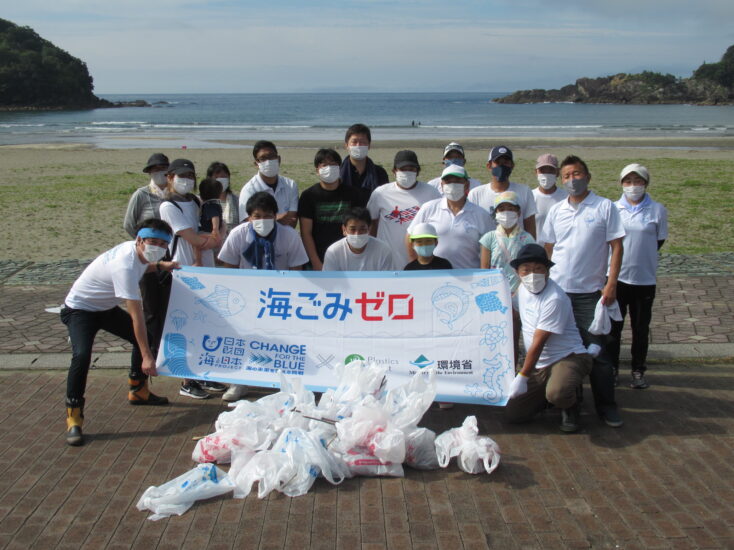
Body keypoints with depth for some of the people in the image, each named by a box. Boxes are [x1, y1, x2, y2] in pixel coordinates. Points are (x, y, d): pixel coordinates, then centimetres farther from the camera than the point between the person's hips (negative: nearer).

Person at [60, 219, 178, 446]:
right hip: (80, 309, -9)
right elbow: (136, 316, -37)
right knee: (82, 355, -30)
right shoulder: (125, 267, -37)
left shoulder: (136, 250, -11)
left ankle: (138, 391, 29)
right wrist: (147, 357, -35)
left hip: (106, 308, 9)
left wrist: (161, 266, 1)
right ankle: (74, 419, -20)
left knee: (143, 339, 9)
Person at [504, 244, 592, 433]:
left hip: (568, 357, -7)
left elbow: (538, 343, -20)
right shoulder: (522, 289, 3)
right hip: (539, 364, 7)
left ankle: (569, 406, -2)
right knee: (512, 414, -3)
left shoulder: (555, 299, -22)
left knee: (556, 393, -39)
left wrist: (523, 376, -16)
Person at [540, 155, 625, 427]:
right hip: (557, 289, 4)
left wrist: (611, 284, -11)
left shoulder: (605, 207, -3)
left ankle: (606, 405, 10)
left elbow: (616, 247, -4)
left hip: (590, 292, -4)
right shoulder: (556, 211, 8)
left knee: (597, 349, -1)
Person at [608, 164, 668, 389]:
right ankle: (611, 368, 22)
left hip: (645, 278, 0)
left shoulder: (657, 210, -4)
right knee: (613, 326, 8)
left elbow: (659, 241, 5)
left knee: (641, 328, 10)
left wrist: (641, 258, 5)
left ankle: (638, 370, 23)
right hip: (616, 276, 1)